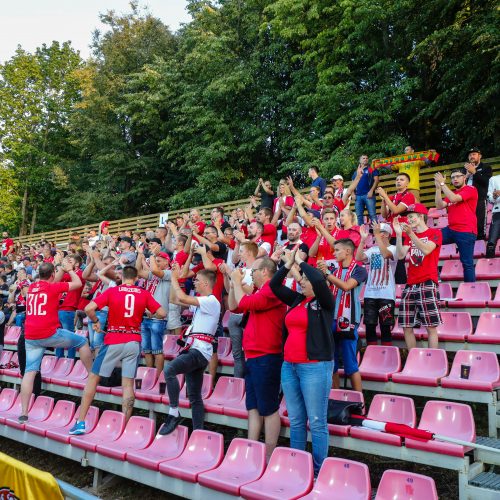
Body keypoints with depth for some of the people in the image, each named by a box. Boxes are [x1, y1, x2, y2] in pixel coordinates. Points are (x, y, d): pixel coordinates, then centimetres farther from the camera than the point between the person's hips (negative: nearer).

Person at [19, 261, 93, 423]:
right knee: (82, 342, 13)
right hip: (49, 333, -6)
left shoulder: (31, 287, 13)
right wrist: (69, 269, 22)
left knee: (30, 371, 5)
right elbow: (77, 283, 6)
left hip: (30, 337, 6)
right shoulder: (53, 287, -5)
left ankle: (24, 412, 3)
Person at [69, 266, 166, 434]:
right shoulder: (144, 293, 1)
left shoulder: (112, 291, -3)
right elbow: (162, 313, 0)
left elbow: (89, 308, -12)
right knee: (128, 384, 5)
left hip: (113, 341, -1)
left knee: (93, 378, 11)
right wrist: (148, 315, 19)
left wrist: (95, 321, 6)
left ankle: (80, 422, 12)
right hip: (134, 342, 2)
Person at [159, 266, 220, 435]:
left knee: (169, 369, -30)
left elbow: (182, 298, -19)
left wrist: (174, 278, -6)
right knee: (194, 396, 9)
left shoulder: (211, 301, -9)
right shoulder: (201, 302, 22)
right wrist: (175, 278, 18)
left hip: (200, 350, -10)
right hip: (193, 350, 10)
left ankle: (174, 413, -21)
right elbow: (177, 299, 25)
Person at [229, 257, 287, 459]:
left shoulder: (272, 291, -14)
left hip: (265, 358, -10)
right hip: (252, 358, 10)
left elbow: (244, 303, -21)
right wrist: (234, 284, 10)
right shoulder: (260, 292, 16)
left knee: (269, 409, -1)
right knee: (253, 407, 14)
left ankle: (269, 455, 8)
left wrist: (237, 282, -5)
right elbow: (234, 307, 21)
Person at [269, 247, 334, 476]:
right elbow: (274, 285, 13)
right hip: (289, 365, 6)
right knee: (295, 421, 12)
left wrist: (301, 261, -7)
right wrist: (288, 264, 5)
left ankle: (319, 470, 9)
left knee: (316, 422, -1)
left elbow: (319, 279, -21)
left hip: (315, 366, -6)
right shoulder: (296, 300, 12)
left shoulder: (324, 302, -4)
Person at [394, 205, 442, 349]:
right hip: (410, 285, 6)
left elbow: (426, 250, -15)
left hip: (428, 284, -6)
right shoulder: (408, 236, 18)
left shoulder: (435, 233, 4)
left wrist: (411, 233, -21)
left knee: (431, 326, -7)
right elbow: (400, 255, 2)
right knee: (406, 326, 4)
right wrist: (399, 234, -6)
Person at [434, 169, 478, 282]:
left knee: (467, 263, -5)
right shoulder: (451, 193, 18)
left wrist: (442, 183, -13)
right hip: (451, 230, 7)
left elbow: (454, 199, -18)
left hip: (466, 232, -7)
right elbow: (439, 206, 4)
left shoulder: (471, 189, -3)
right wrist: (438, 187, -3)